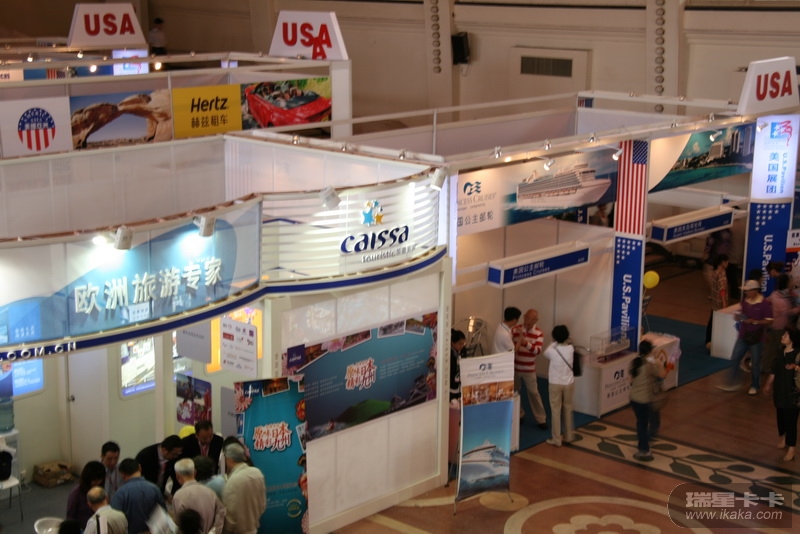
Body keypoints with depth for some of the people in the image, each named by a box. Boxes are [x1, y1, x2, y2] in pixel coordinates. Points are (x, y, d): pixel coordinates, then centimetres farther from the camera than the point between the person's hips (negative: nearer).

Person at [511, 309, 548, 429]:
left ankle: (541, 419, 13)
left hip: (529, 369, -2)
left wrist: (526, 343, -34)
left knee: (533, 393, 4)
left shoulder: (539, 333, -9)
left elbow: (538, 350, -20)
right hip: (514, 367, 2)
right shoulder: (515, 330, -6)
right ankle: (518, 415, 32)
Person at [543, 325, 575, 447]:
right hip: (569, 383, 3)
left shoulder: (552, 350, -14)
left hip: (555, 384, -3)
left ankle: (556, 439, 9)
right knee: (568, 409, 18)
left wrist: (554, 343, 16)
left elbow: (545, 353, 10)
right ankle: (568, 436, 28)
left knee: (556, 410, 5)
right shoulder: (571, 349, -6)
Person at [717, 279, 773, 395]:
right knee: (734, 359, 6)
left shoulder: (764, 303, -15)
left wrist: (754, 321, -24)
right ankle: (731, 382, 17)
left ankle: (754, 386, 25)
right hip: (743, 336, 5)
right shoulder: (745, 301, 2)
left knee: (755, 363, 9)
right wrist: (739, 317, -5)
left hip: (756, 337, -5)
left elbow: (769, 320, -15)